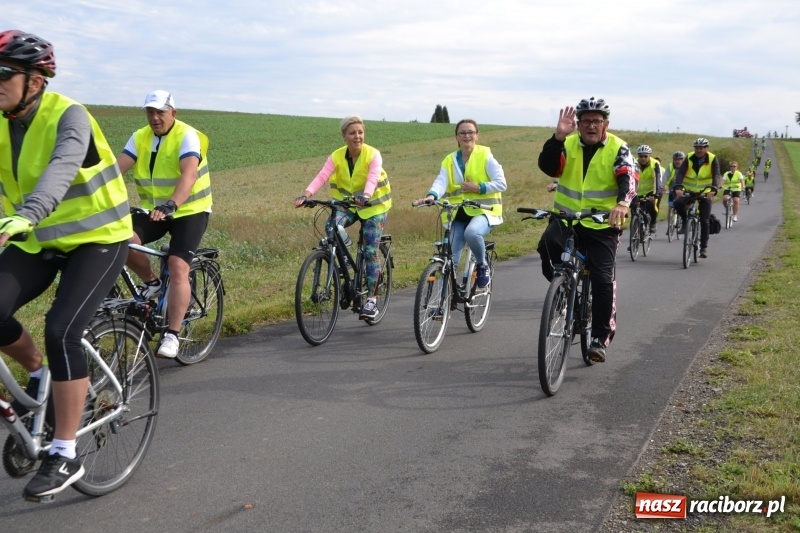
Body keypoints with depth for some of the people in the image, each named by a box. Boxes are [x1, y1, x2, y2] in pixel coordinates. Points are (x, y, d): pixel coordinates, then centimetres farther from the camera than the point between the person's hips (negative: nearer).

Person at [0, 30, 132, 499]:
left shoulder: (68, 116, -22)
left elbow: (60, 170, -41)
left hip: (97, 238, -6)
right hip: (39, 240, 6)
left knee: (60, 331, -21)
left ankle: (65, 457, -9)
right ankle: (40, 374, 16)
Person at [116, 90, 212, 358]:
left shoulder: (187, 136, -16)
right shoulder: (140, 137, 1)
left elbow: (188, 174, -32)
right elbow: (118, 167, -12)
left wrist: (171, 204, -48)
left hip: (189, 210, -5)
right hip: (153, 209, 5)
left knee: (178, 267, -20)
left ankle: (172, 335, -15)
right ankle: (151, 281, 5)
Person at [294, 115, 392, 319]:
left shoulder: (373, 155, -18)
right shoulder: (337, 157, -10)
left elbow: (373, 178, -35)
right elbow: (321, 177, -23)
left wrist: (365, 197, -55)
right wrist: (306, 195, -41)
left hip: (373, 205, -2)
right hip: (347, 204, 3)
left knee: (370, 251, -6)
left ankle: (371, 299, 4)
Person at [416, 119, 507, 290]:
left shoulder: (485, 156, 1)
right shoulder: (449, 161, 9)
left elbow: (501, 184, -4)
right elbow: (440, 182, -9)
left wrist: (478, 188, -17)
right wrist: (431, 196, -30)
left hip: (482, 210, -4)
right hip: (458, 213, 4)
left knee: (472, 232, -36)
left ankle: (482, 265, -9)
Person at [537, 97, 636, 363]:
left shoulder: (617, 148, -3)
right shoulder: (568, 145, 3)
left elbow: (628, 178, -19)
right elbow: (547, 166, -14)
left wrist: (622, 203, -40)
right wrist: (557, 137, -30)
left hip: (602, 224, -2)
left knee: (603, 279, -8)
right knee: (547, 246, -28)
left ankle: (601, 338, 6)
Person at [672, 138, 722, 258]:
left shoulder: (712, 159, -10)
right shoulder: (689, 158, -8)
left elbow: (717, 175, -22)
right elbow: (680, 173, -20)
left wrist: (713, 190, -42)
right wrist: (678, 188, -39)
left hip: (705, 193, -1)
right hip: (689, 191, 1)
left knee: (704, 221, -6)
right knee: (678, 203, -28)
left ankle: (704, 247, 7)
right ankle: (686, 222, 0)